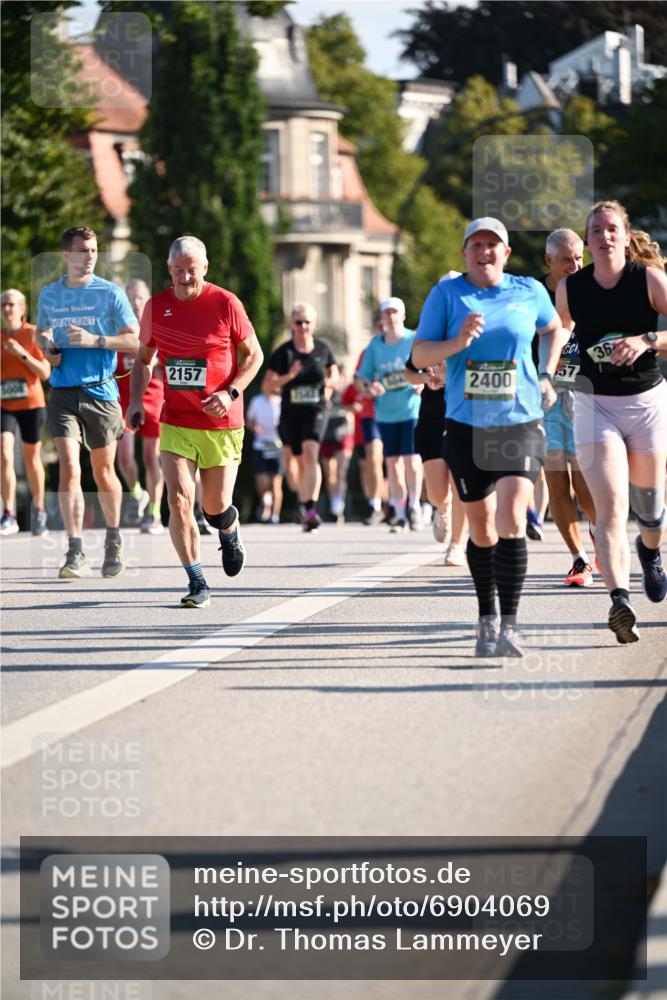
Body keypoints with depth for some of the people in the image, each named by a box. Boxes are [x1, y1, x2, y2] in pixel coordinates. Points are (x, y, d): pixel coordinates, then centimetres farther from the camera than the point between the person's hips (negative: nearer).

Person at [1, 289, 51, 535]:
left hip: (31, 404, -2)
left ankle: (38, 510, 29)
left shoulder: (33, 334, -4)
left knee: (32, 459, 10)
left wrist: (22, 353, -18)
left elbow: (45, 372, -8)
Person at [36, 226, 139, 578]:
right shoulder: (49, 294, 8)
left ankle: (114, 541, 33)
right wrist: (47, 347, 3)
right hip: (62, 393, 2)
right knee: (69, 469, -13)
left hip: (100, 391, -1)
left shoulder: (110, 293, -2)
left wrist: (94, 340, -16)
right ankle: (75, 554, -14)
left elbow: (135, 340, -4)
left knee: (103, 473, 9)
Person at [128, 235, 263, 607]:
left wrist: (231, 393, -14)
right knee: (178, 499, -14)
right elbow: (144, 357, 16)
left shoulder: (226, 304, -7)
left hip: (222, 424, -2)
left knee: (216, 509, 5)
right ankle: (198, 585, -6)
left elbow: (254, 354, 1)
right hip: (175, 423, 2)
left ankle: (230, 530, 44)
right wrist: (136, 400, 1)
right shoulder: (156, 306, 2)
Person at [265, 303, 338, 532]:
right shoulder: (283, 352, -1)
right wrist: (289, 376, -19)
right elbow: (269, 384, -3)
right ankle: (304, 511, 30)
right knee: (300, 461, 11)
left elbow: (334, 374, 17)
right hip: (290, 412, 1)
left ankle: (311, 507, -31)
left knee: (310, 452, -24)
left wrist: (331, 381, -6)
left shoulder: (323, 349, 3)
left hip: (316, 410, -1)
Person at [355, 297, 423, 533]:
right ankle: (400, 515, 12)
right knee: (392, 462, 5)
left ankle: (414, 504, 9)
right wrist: (369, 386, -11)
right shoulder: (375, 345, 6)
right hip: (386, 413, 3)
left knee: (411, 460, -11)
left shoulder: (414, 340, -3)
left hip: (412, 409, -3)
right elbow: (361, 376, 10)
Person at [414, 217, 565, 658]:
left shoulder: (529, 291, 5)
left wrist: (546, 377, 12)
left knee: (511, 519, -17)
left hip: (521, 423, -1)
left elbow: (553, 329, 25)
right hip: (466, 426, 1)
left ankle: (509, 626, -18)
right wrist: (458, 343, -18)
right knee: (482, 530, 8)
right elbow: (419, 355, 0)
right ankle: (487, 620, 27)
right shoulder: (446, 294, 2)